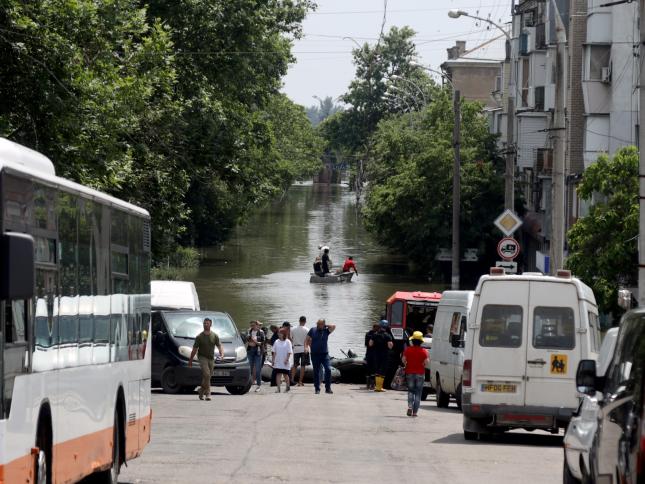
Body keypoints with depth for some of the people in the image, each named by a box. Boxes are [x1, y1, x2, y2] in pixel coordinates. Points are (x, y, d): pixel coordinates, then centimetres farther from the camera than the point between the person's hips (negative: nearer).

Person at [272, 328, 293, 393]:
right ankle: (278, 388, -7)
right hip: (278, 362, 3)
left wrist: (287, 359, -14)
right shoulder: (277, 342, 8)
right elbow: (274, 352, 10)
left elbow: (289, 352, -6)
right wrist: (273, 360, 4)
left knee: (285, 374, 7)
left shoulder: (287, 342, -3)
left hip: (285, 362, -3)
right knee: (278, 374, -5)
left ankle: (288, 387, 24)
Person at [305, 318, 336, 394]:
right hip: (315, 355, 1)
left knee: (328, 369, -14)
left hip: (324, 354, -1)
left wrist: (325, 325, -1)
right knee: (316, 372, 5)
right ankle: (317, 389, 11)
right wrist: (311, 346, 2)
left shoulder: (326, 331, 4)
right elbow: (307, 340, 12)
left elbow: (333, 326, -8)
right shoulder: (313, 330, 6)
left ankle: (328, 388, -9)